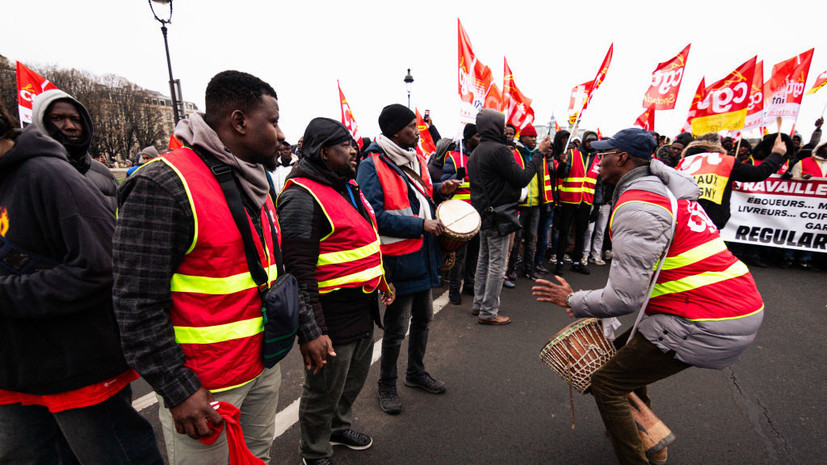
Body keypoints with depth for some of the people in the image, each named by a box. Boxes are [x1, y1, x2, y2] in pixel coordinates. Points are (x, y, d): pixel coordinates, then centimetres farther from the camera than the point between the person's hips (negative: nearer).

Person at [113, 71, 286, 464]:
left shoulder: (257, 183, 7)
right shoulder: (163, 187, -19)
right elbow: (137, 303, -19)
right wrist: (178, 390, -17)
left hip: (263, 367, 8)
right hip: (203, 387, -7)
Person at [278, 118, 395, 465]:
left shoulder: (348, 186, 11)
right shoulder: (302, 197, -20)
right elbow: (298, 271, -25)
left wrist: (382, 281, 23)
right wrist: (310, 331, -25)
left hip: (363, 308, 9)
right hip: (331, 318, -9)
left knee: (354, 381, 28)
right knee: (323, 394, 13)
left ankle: (339, 427, 54)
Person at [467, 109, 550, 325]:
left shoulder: (476, 152, 14)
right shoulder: (499, 150, -16)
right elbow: (522, 178, -16)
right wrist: (540, 153, -7)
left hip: (483, 214, 10)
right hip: (498, 214, -9)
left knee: (484, 259, 17)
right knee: (497, 263, -2)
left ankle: (479, 303, 26)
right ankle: (488, 312, 5)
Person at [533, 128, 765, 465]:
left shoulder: (635, 206, -19)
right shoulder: (665, 189, 13)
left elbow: (625, 298, -22)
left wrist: (573, 301, -5)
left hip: (703, 323, -10)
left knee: (607, 383, -1)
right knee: (625, 352, 26)